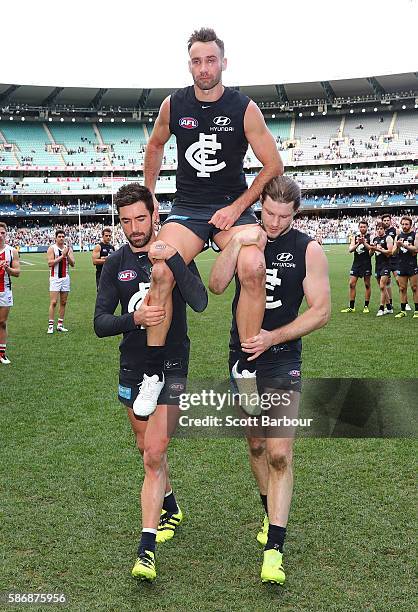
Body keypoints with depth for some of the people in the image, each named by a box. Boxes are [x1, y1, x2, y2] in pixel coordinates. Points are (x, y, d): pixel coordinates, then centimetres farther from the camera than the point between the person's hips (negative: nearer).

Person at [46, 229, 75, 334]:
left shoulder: (68, 248, 8)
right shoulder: (52, 248, -4)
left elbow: (73, 264, 2)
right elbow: (50, 263, -15)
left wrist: (67, 255, -14)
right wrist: (62, 256, -18)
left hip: (65, 278, 5)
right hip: (55, 278, -4)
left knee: (63, 302, 6)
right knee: (53, 302, -9)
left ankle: (60, 325, 13)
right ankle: (50, 325, -7)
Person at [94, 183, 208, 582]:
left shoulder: (174, 255, -7)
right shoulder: (115, 264, 1)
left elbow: (200, 303, -23)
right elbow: (100, 324, -6)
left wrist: (173, 260, -35)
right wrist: (135, 318, -26)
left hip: (171, 368, -4)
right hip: (132, 369, 4)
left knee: (154, 455, -11)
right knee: (146, 449, 19)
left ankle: (147, 548, -4)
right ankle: (171, 510, 43)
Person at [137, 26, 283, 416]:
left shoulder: (244, 109, -4)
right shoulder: (173, 105, 3)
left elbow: (274, 165, -1)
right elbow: (155, 146, 22)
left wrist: (237, 208, -9)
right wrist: (149, 195, 19)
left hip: (233, 206, -1)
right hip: (186, 208, 2)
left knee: (253, 268, -32)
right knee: (161, 271, -26)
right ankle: (153, 375, -11)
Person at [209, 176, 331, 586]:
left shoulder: (307, 249, -7)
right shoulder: (242, 239, 2)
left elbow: (321, 310, -8)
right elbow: (216, 286, -12)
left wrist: (272, 337, -17)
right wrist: (237, 243, -24)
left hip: (282, 361, -3)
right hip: (242, 357, 4)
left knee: (279, 455, -10)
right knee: (256, 446, 16)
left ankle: (274, 548, -2)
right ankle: (271, 514, 38)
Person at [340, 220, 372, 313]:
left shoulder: (370, 237, 0)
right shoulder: (354, 237, 10)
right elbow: (350, 250, 0)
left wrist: (364, 242, -22)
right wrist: (358, 244, -15)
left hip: (366, 263, -3)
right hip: (356, 263, 4)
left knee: (367, 285, 3)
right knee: (352, 284, 0)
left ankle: (366, 306, 11)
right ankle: (351, 307, 5)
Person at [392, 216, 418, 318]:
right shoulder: (398, 236, 13)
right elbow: (393, 252, 10)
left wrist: (404, 245, -19)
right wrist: (398, 246, -11)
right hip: (401, 266, 4)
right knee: (402, 289, 5)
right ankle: (403, 310, 9)